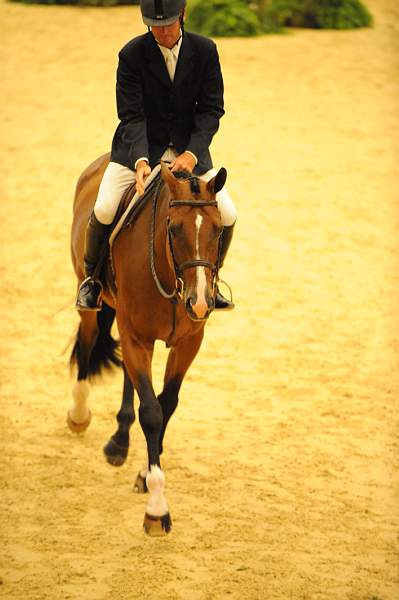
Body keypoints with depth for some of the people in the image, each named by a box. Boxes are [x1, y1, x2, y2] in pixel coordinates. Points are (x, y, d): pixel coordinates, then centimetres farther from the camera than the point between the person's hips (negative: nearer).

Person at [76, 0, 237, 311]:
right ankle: (92, 277, 6)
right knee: (104, 210, -21)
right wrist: (140, 160, -31)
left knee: (227, 215, -9)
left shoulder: (205, 50, -6)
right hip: (140, 147, -2)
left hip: (189, 148, 2)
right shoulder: (132, 54, -12)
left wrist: (192, 153, -20)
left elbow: (211, 109, -5)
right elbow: (131, 116, -14)